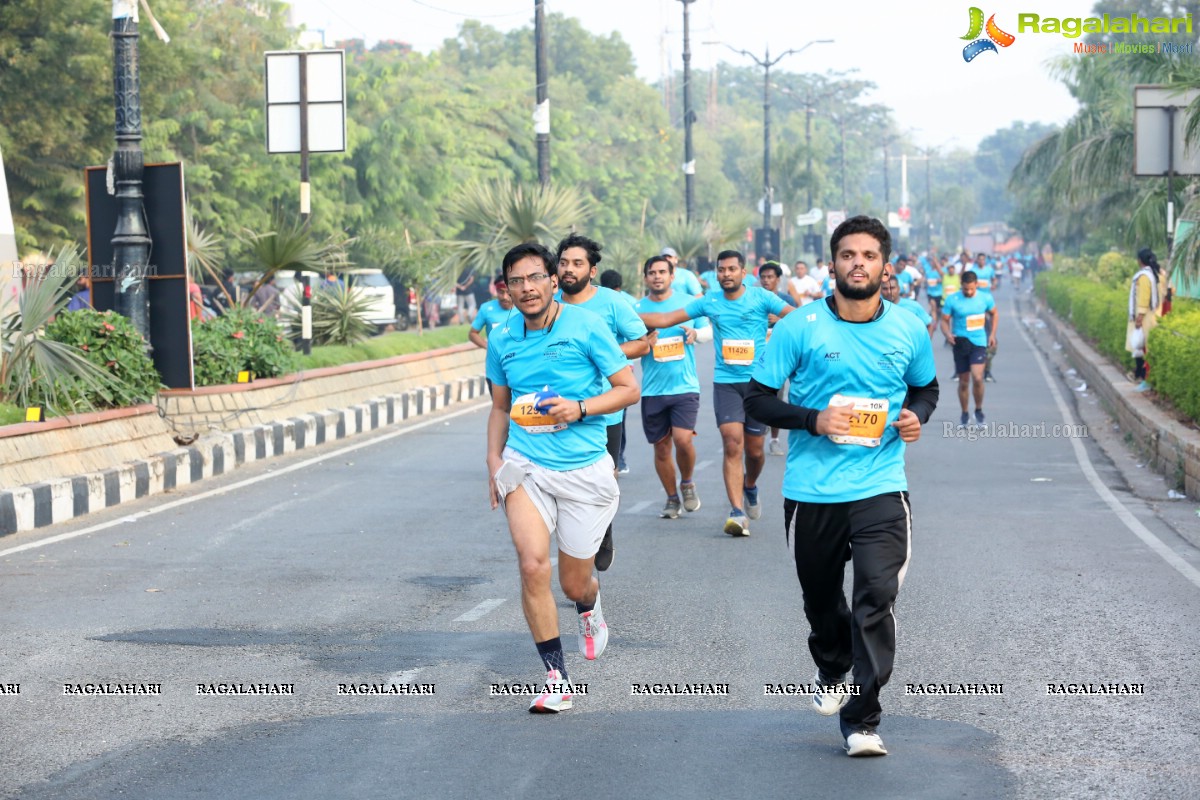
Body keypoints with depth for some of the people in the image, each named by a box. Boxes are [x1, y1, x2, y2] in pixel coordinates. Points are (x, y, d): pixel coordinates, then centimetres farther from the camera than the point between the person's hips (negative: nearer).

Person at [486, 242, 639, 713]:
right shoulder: (501, 339, 4)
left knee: (575, 583, 7)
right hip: (524, 467, 2)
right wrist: (494, 462, 7)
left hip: (584, 470, -2)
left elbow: (629, 389, -2)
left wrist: (580, 408, -17)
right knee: (532, 566, -18)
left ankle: (589, 608, 47)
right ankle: (556, 678, -7)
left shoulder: (585, 328, -7)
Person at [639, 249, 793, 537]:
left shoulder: (760, 297, -1)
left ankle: (750, 487, 40)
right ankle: (737, 512, -15)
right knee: (732, 445, -14)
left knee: (754, 449, 7)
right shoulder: (709, 302, 5)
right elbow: (666, 319, 8)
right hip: (725, 381, 1)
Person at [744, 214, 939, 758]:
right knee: (821, 598, 16)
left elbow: (926, 387, 21)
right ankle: (832, 671, 47)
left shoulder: (908, 330, 3)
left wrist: (917, 416, -1)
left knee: (876, 599, -15)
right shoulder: (800, 327, -4)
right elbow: (757, 398, -2)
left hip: (880, 489, 0)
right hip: (811, 491, 0)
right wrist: (814, 420, -17)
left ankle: (861, 721, -9)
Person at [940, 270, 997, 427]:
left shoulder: (986, 298, -2)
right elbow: (944, 320, -2)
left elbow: (993, 314, 16)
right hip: (960, 343, 1)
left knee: (977, 378, -18)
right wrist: (948, 334, -22)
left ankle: (979, 410, 5)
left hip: (979, 343, 0)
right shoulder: (952, 300, -7)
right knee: (963, 381, 8)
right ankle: (964, 414, 26)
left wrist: (992, 334, 8)